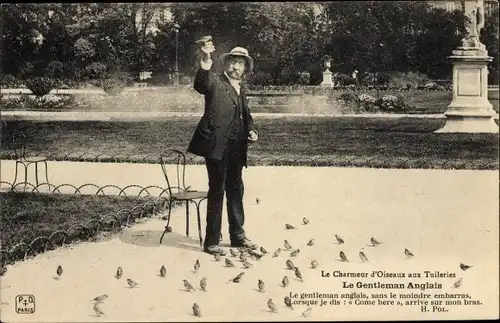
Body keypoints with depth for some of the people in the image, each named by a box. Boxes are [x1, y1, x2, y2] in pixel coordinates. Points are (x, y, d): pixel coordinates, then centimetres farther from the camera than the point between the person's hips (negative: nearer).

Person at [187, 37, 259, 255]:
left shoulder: (240, 90, 17)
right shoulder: (215, 82, -5)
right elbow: (200, 85, -28)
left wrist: (252, 130, 7)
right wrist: (206, 60, -45)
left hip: (236, 149, 8)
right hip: (218, 147, -8)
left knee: (235, 191, 16)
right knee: (216, 191, -4)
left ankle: (238, 236, 28)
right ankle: (211, 242, 4)